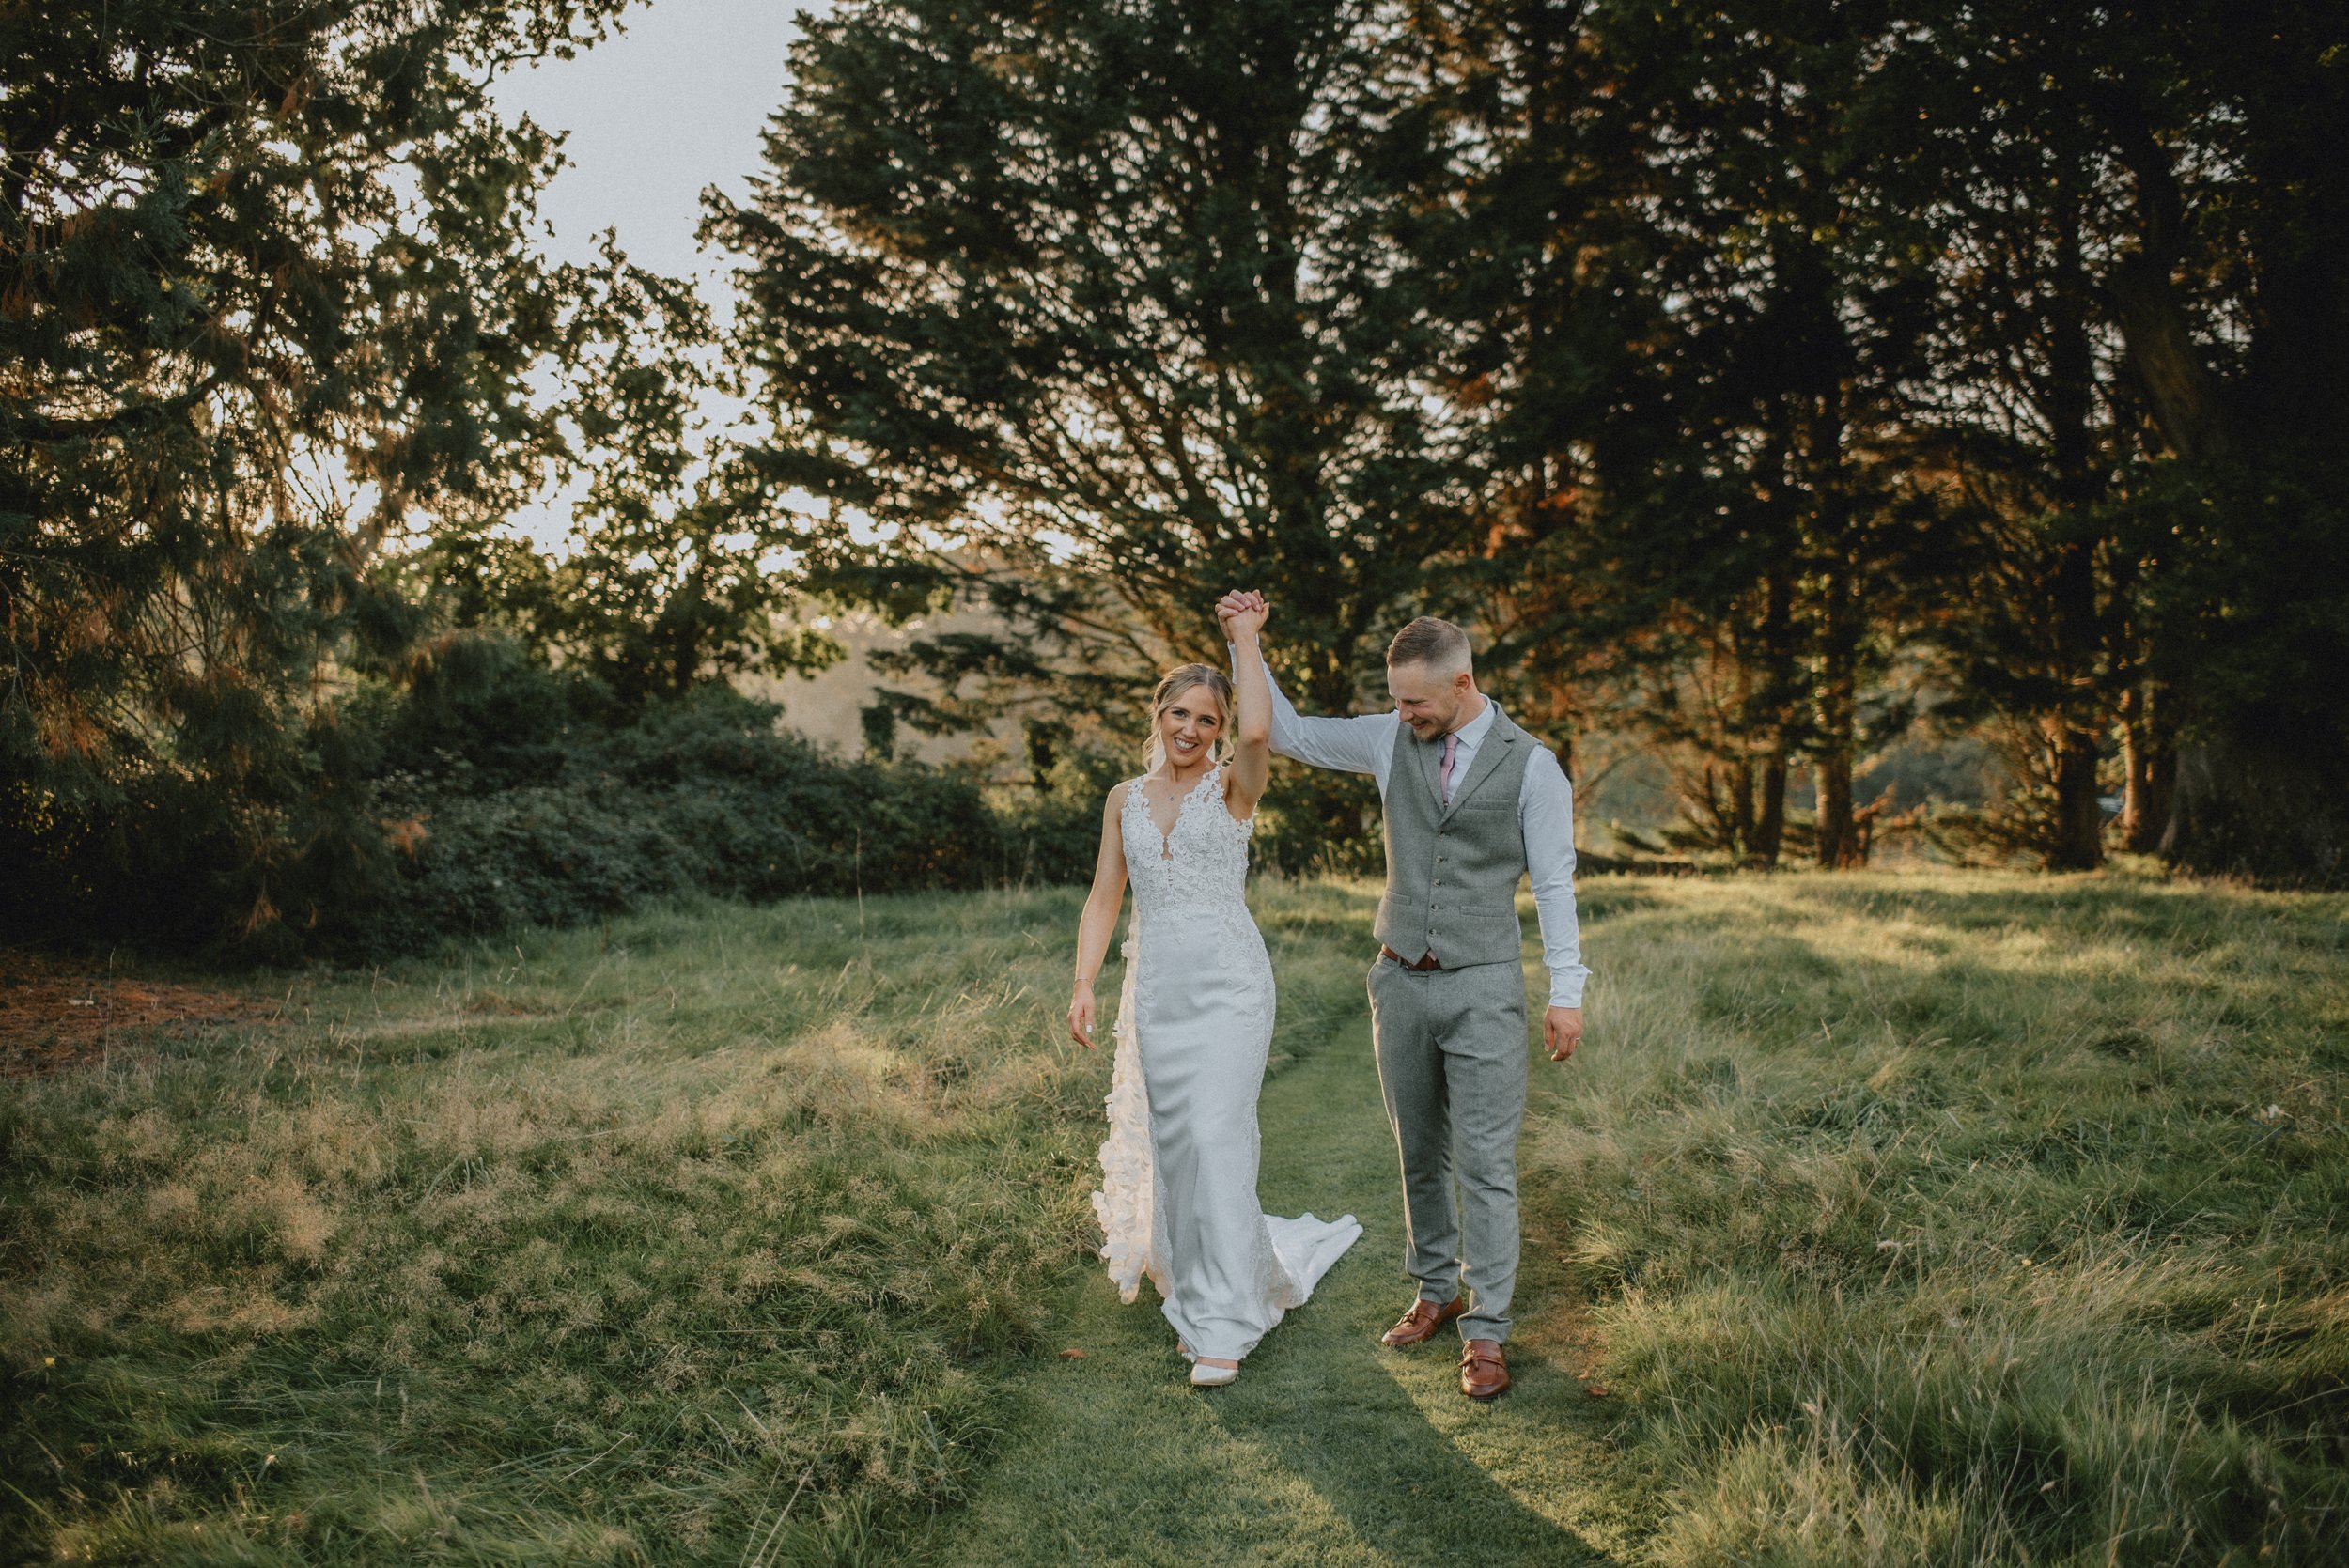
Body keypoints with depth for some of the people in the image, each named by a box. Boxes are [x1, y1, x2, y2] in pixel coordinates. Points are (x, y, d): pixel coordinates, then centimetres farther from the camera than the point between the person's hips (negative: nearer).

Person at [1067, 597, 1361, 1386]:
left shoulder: (1233, 787, -3)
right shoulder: (1126, 798, 10)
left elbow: (1259, 732, -26)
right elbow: (1104, 897, 11)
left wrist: (1246, 640, -14)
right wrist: (1083, 985, 0)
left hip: (1229, 981, -4)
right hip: (1155, 988, 4)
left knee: (1216, 1140, -12)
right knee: (1173, 1144, 9)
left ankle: (1223, 1324, -5)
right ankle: (1199, 1290, 29)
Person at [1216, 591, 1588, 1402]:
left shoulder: (1531, 765, -6)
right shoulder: (1390, 739, 3)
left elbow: (1554, 884, -4)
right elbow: (1289, 733, 10)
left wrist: (1567, 991, -8)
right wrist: (1246, 644, 0)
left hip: (1484, 985, -4)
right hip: (1401, 979, 4)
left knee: (1486, 1165, -3)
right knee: (1420, 1153, 15)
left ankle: (1486, 1332, 5)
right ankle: (1436, 1290, 31)